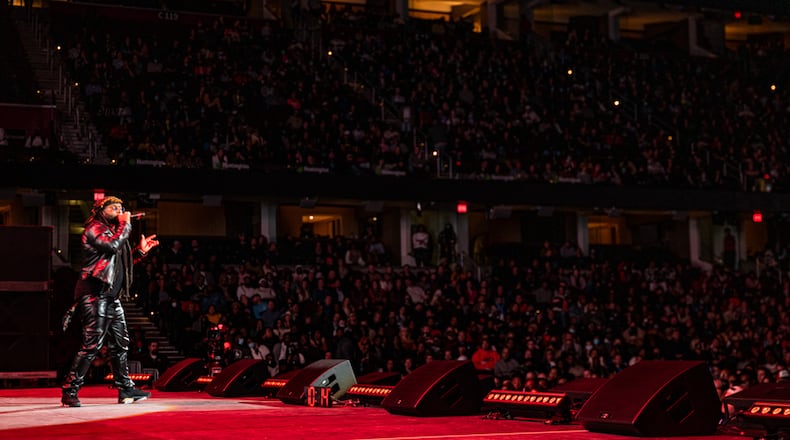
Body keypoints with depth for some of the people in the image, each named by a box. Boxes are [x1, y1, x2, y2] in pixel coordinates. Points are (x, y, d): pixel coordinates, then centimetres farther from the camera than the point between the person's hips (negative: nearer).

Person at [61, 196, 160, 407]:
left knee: (120, 344, 11)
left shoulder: (112, 230, 23)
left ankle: (126, 389, 18)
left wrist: (140, 251, 16)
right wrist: (126, 225, -10)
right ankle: (70, 391, -10)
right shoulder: (94, 229, -6)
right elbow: (112, 246, -23)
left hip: (111, 298, 10)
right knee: (92, 344, -14)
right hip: (95, 296, -10)